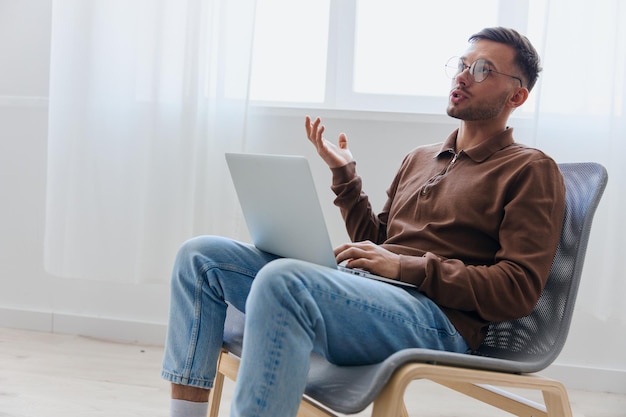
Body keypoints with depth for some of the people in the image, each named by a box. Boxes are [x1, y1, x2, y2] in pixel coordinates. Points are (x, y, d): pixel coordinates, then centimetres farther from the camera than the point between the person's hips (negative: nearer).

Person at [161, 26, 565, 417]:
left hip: (437, 317, -8)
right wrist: (345, 175, 16)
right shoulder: (420, 159, 26)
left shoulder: (531, 170, 4)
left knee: (282, 280, -35)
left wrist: (405, 265, -13)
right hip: (361, 293, 8)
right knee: (201, 255, -2)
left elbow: (520, 288, -7)